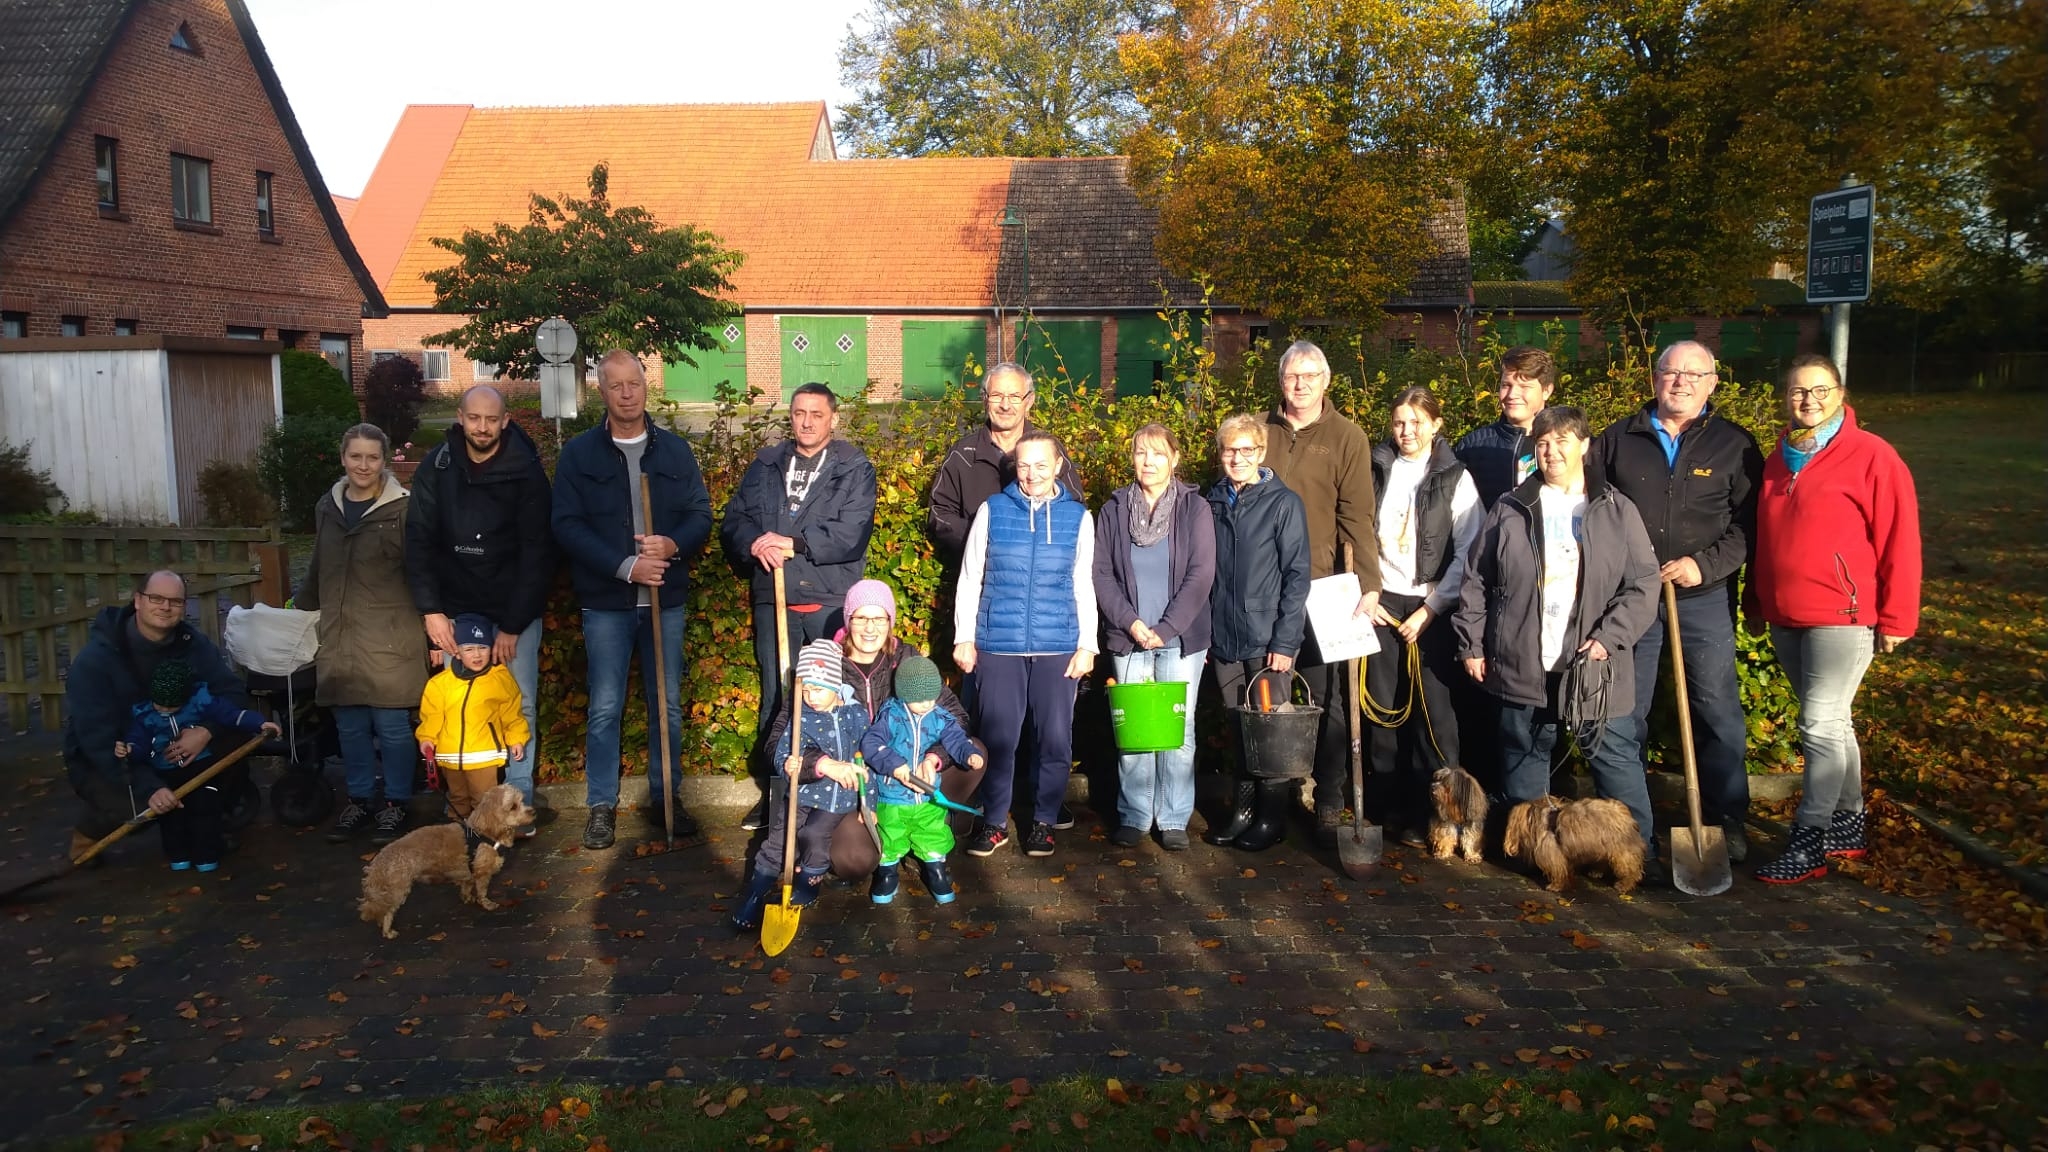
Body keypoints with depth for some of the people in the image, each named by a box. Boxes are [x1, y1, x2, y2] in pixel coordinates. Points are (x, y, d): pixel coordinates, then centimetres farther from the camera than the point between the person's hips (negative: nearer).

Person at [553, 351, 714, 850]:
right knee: (605, 707, 3)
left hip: (666, 598, 2)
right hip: (606, 601, -2)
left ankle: (666, 797, 22)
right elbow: (568, 526, -7)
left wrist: (673, 545, -17)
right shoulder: (579, 453, 0)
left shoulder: (675, 449, 6)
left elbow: (701, 515, 4)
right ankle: (602, 805, 16)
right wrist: (625, 566, -18)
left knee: (667, 704, 9)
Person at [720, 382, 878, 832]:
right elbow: (733, 520, 8)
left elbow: (852, 534, -11)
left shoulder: (854, 469, 2)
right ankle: (772, 789, 20)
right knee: (774, 695, 9)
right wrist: (755, 543, -13)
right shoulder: (764, 465, 14)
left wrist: (794, 545, -16)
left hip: (831, 602, -3)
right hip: (772, 600, 3)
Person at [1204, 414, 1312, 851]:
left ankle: (1272, 818, 17)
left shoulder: (1284, 503, -5)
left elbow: (1297, 576, -7)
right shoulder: (1212, 503, 7)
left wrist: (1285, 642, -11)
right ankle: (1242, 810, 23)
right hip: (1223, 640, 4)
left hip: (1267, 641, -4)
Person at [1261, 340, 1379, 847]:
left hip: (1321, 583, -2)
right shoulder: (1261, 430, 11)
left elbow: (1357, 516, -4)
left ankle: (1329, 806, 10)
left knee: (1326, 697, 1)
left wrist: (1369, 583, -13)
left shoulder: (1347, 437, 3)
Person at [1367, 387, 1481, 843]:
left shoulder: (1455, 478, -1)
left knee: (1432, 706, -4)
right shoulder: (1377, 470, 7)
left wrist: (1430, 610, -8)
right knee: (1383, 703, 2)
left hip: (1433, 605, -2)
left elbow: (1467, 553, -4)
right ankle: (1394, 801, 13)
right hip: (1384, 601, 3)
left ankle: (1433, 809, 6)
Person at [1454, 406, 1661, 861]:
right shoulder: (1509, 511, 5)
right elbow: (1476, 581, 8)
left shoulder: (1618, 512, 2)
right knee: (1524, 756, 12)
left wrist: (1609, 637, -12)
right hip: (1523, 667, 2)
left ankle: (1640, 849, 14)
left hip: (1593, 669, -1)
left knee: (1615, 757, 3)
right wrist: (1471, 644, 5)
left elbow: (1643, 585, -1)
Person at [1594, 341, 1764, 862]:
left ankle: (1726, 818, 16)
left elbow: (1750, 523, -3)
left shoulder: (1734, 444, 1)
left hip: (1704, 598, -1)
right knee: (1624, 710, 9)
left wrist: (1706, 564, -16)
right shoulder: (1618, 439, 5)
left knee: (1717, 708, 3)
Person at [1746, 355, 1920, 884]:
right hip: (1786, 618, 7)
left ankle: (1808, 844, -2)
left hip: (1842, 616, -7)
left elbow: (1899, 541, -9)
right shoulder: (1779, 460, 13)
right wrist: (1756, 603, 20)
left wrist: (1895, 617, -10)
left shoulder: (1871, 457, -7)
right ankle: (1849, 825, 28)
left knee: (1820, 726, -8)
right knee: (1830, 724, 16)